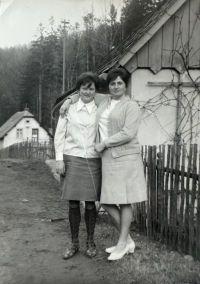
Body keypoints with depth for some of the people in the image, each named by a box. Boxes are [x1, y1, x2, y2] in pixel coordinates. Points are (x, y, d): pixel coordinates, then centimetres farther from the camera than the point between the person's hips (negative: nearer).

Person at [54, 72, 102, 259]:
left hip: (93, 161, 0)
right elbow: (59, 134, 4)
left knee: (90, 203, 5)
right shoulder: (69, 108, 4)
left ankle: (90, 242, 21)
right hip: (72, 159, 0)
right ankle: (74, 243, 19)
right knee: (73, 203, 4)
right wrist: (59, 159, -2)